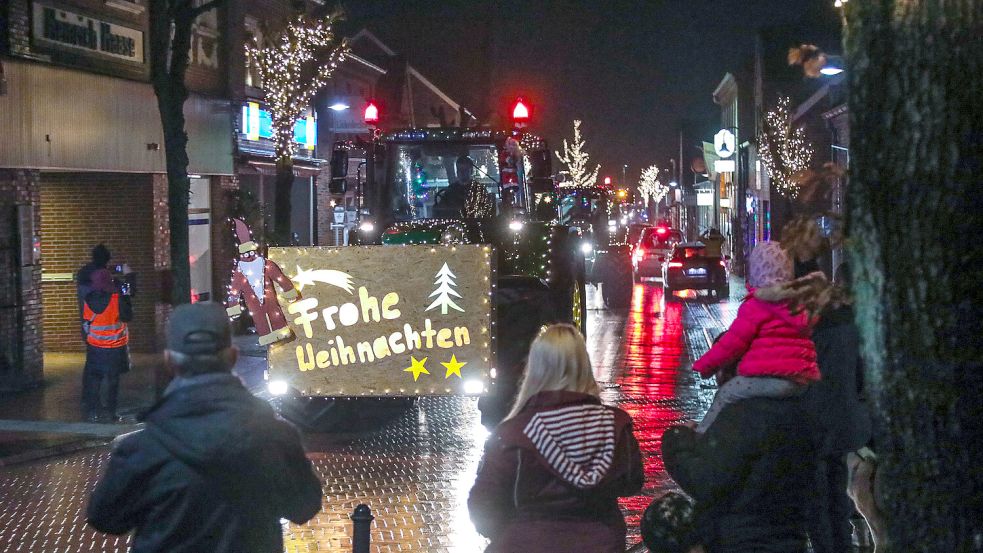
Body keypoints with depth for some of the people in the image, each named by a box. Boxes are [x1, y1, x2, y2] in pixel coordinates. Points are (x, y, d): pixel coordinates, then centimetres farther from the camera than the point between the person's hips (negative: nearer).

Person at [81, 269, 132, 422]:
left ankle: (92, 411, 10)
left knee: (93, 380, 11)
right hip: (115, 347, -2)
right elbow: (127, 317, -6)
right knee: (112, 380, 6)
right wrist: (126, 300, 2)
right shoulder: (117, 298, -15)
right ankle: (110, 412, 7)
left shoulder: (88, 300, -3)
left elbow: (85, 325, 4)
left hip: (94, 347, 2)